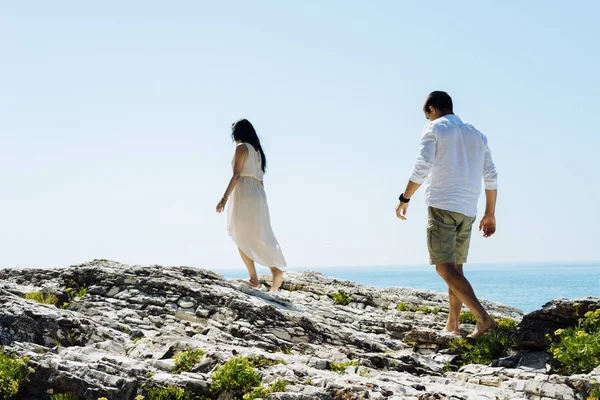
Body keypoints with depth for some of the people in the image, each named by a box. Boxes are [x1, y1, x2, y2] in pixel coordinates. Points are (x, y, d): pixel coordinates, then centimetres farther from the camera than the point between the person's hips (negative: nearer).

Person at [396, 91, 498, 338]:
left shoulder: (434, 129, 0)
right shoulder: (477, 135, 19)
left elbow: (422, 168, -14)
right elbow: (491, 177, 14)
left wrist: (405, 199, -7)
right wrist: (490, 213, 18)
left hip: (442, 206, -7)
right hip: (467, 211, 7)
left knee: (445, 267, -11)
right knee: (455, 268, 15)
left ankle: (483, 318, -24)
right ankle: (452, 325, 16)